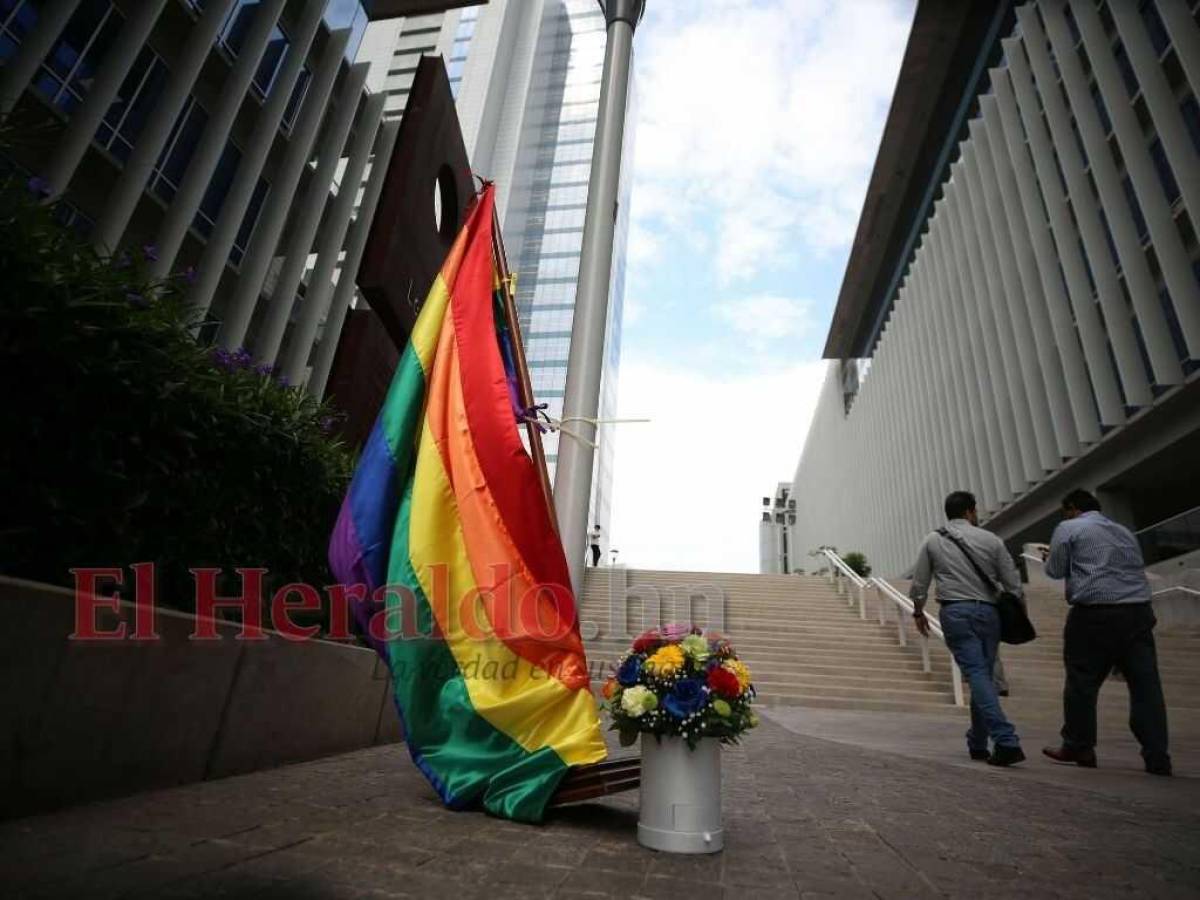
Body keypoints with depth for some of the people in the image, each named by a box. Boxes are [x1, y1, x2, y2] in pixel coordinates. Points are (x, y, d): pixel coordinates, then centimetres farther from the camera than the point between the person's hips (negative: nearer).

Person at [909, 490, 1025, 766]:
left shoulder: (933, 540, 7)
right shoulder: (991, 540, 7)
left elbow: (919, 583, 10)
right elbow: (1012, 583, 5)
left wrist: (918, 611, 23)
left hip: (954, 612, -2)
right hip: (987, 612, 2)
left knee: (977, 674, -6)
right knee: (983, 675, 11)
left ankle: (1006, 741, -17)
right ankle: (977, 743, 19)